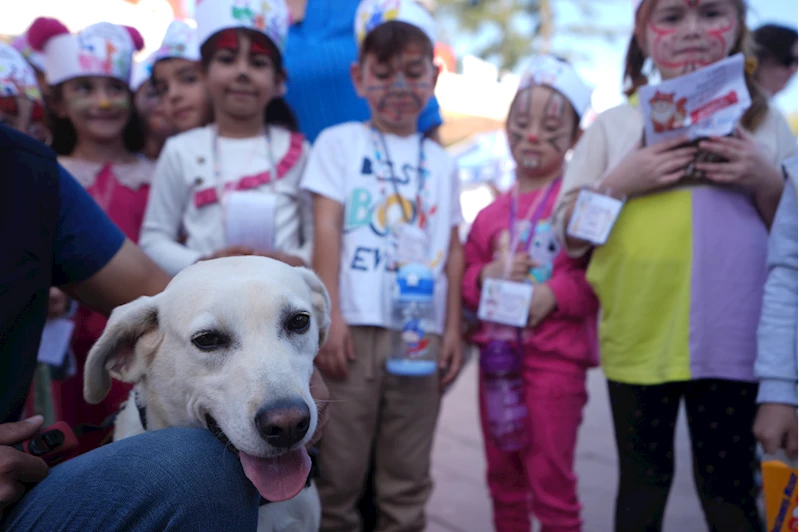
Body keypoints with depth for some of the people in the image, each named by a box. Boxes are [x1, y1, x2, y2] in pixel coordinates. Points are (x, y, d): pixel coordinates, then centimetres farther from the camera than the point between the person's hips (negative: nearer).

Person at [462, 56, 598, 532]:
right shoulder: (491, 214, 12)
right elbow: (467, 280, 14)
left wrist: (555, 293, -20)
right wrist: (488, 275, -6)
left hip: (556, 359, -5)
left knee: (551, 482, 1)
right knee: (504, 477, 17)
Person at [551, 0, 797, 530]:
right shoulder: (614, 124, 5)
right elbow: (569, 235, 4)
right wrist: (619, 183, -11)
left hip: (732, 339, 0)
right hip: (639, 337, 0)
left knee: (730, 487, 7)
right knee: (643, 481, 13)